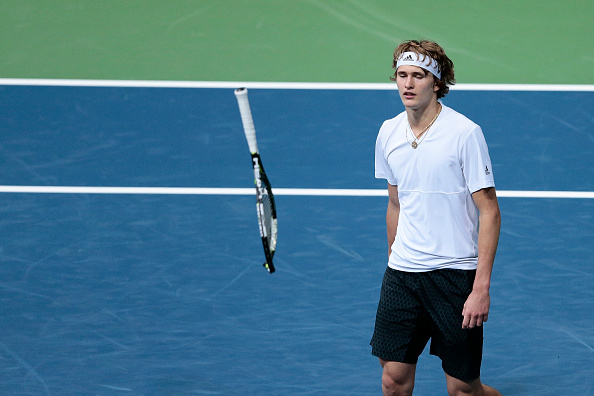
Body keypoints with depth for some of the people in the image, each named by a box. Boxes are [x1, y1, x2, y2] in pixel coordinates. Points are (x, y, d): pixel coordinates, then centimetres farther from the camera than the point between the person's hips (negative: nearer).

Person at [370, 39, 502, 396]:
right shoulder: (389, 133, 6)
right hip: (402, 273, 4)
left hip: (455, 273, -4)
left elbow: (489, 212, -11)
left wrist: (482, 287, -16)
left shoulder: (465, 133, -11)